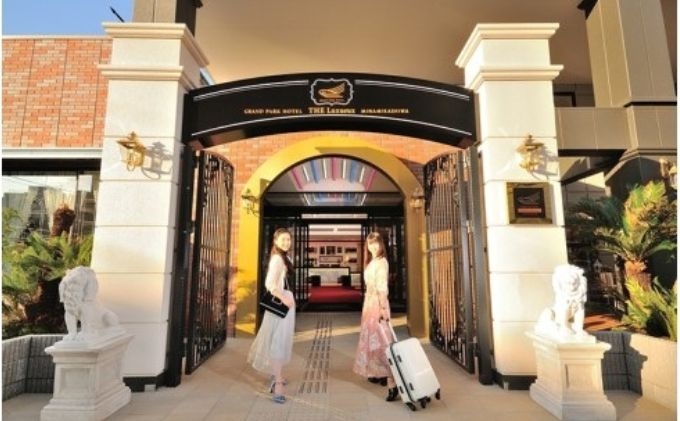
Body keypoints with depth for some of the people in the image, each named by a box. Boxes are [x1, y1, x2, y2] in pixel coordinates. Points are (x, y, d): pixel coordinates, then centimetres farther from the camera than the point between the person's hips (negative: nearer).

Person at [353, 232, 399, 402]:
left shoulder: (381, 262, -12)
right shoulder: (371, 262, 14)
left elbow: (382, 286, -20)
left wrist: (383, 307, -25)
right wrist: (368, 303, 15)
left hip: (377, 303, -9)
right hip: (369, 301, 9)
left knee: (380, 339, -11)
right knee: (372, 337, 15)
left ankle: (392, 382, -11)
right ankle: (379, 373, 26)